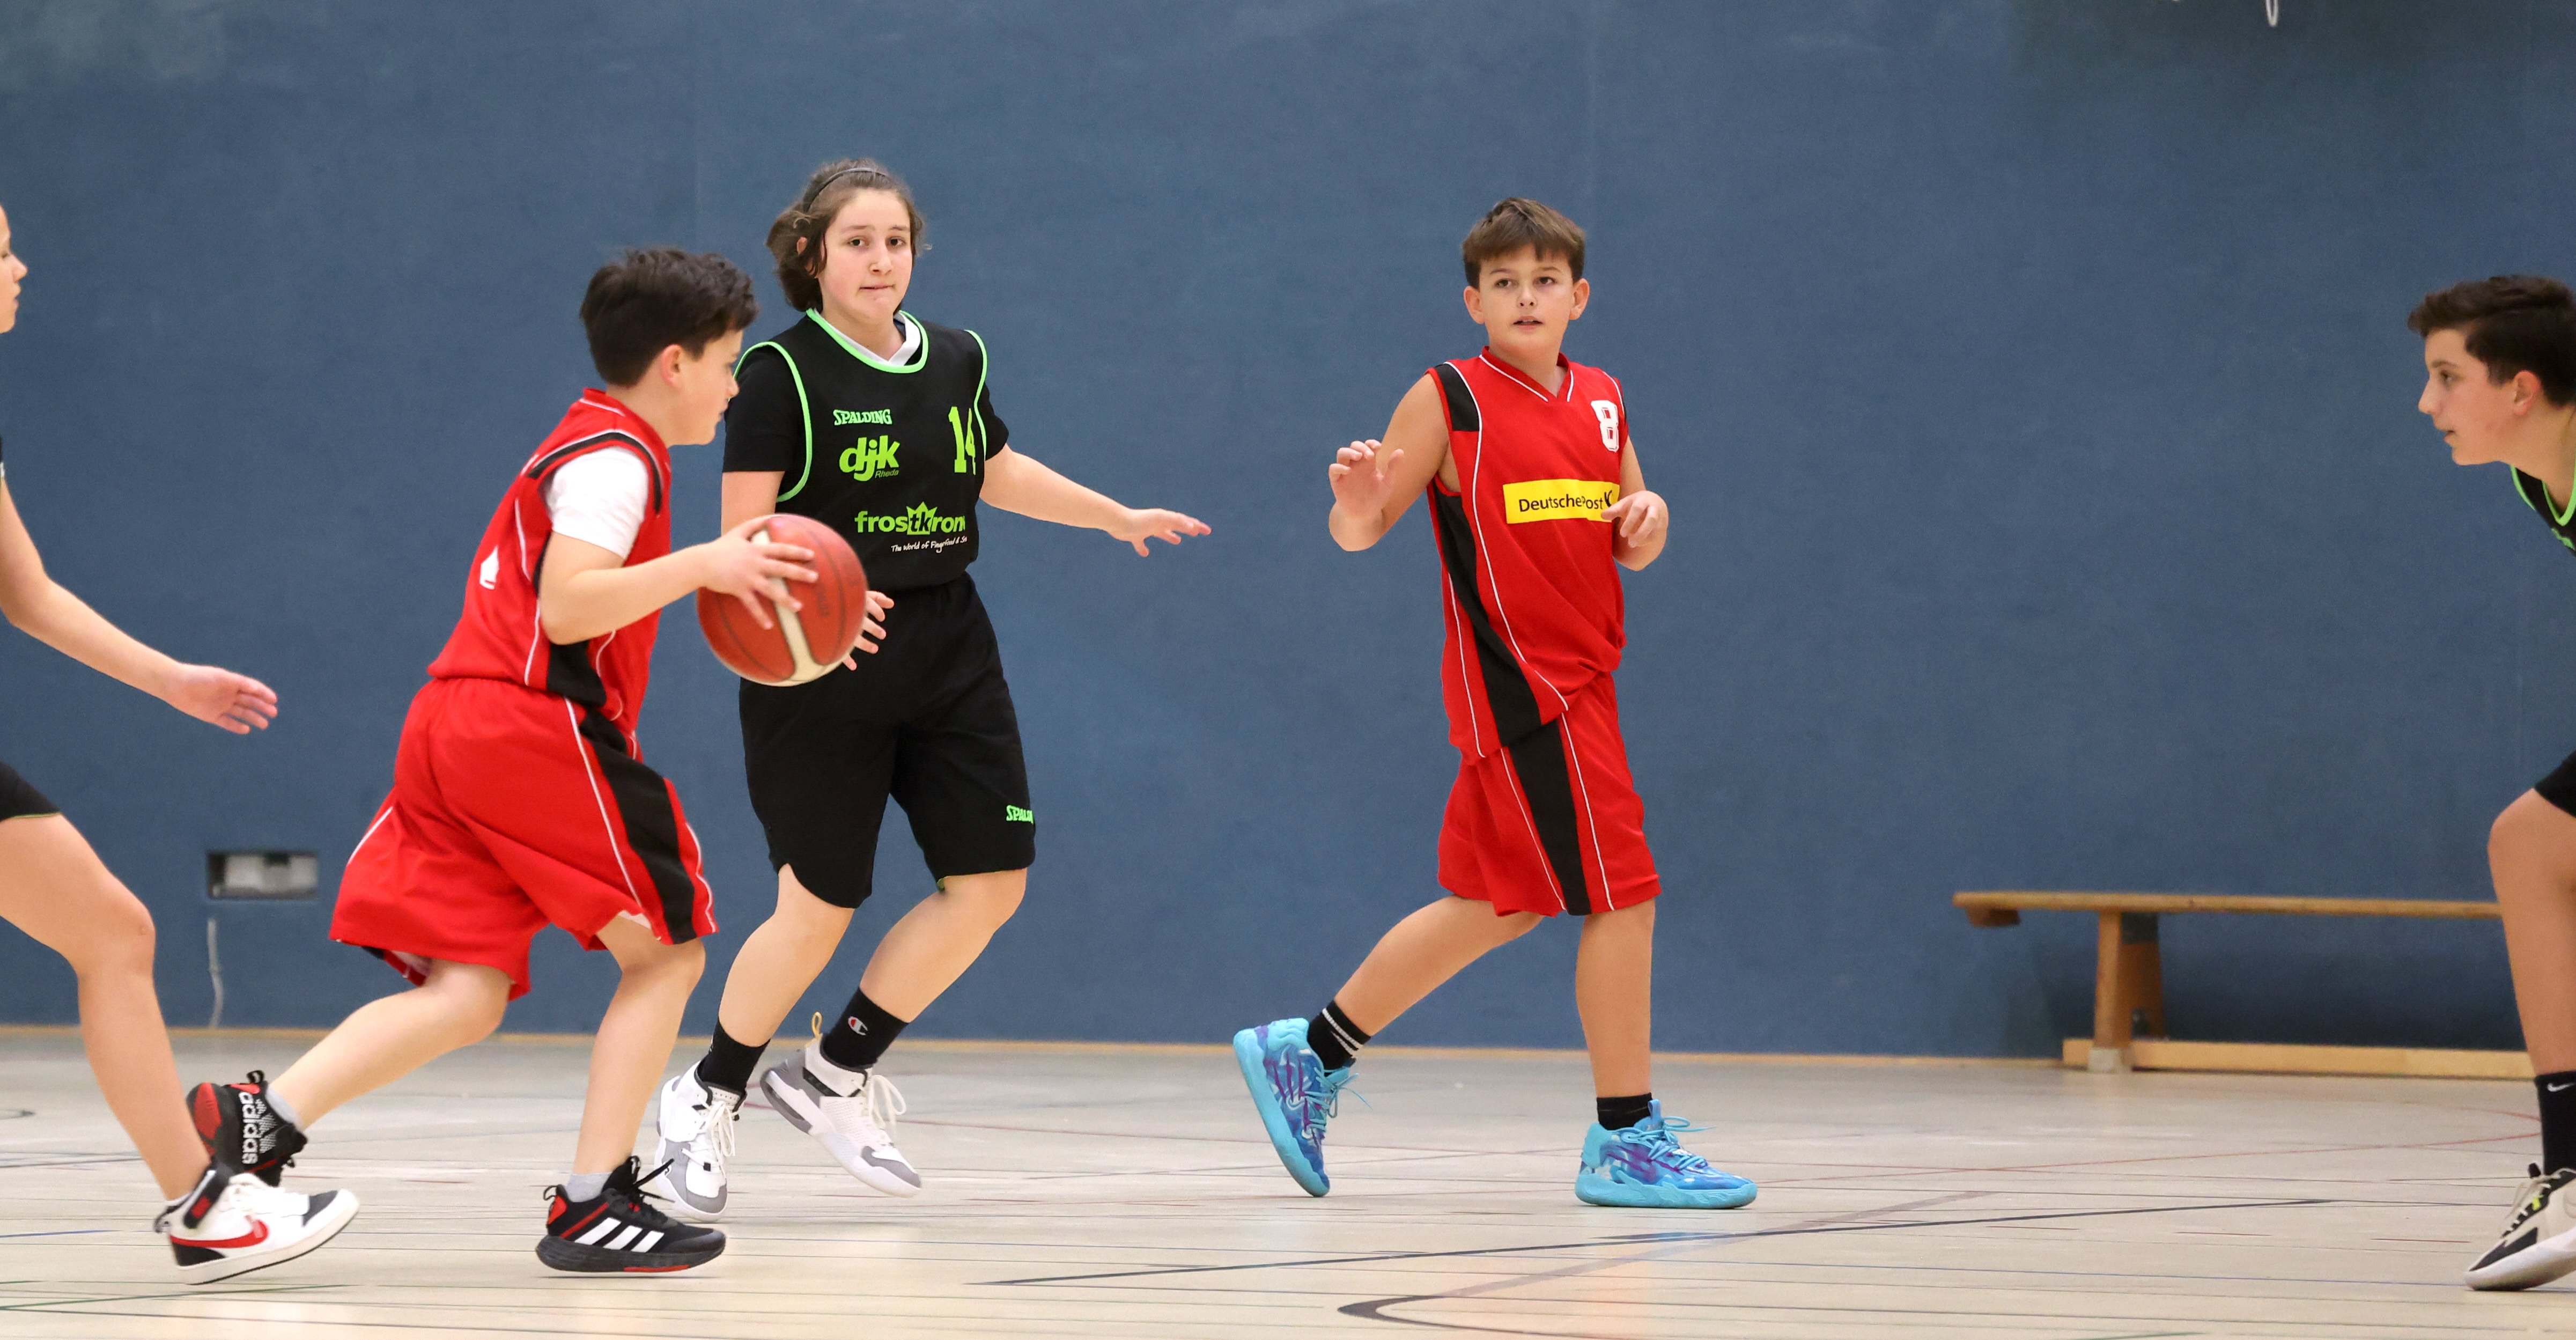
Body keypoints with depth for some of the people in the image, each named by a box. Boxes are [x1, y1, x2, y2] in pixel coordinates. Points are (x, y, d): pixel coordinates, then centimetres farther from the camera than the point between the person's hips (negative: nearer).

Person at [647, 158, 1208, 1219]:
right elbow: (746, 531, -16)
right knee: (818, 910, -6)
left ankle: (836, 1073, 15)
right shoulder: (782, 372, -11)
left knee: (992, 880, 0)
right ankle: (706, 1099, 17)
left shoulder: (957, 359, 7)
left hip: (948, 652, 6)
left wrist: (1121, 518, 28)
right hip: (822, 665, -6)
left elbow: (997, 471, 25)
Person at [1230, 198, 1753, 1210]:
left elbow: (1631, 549, 19)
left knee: (1496, 906, 14)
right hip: (1516, 681, -8)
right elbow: (1361, 531, -6)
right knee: (1621, 892, -9)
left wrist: (1647, 519, -3)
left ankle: (1310, 1053, 25)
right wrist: (1356, 500, -29)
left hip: (1576, 682, 8)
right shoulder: (1448, 400, -6)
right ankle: (1626, 1142, -1)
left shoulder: (1602, 402, 12)